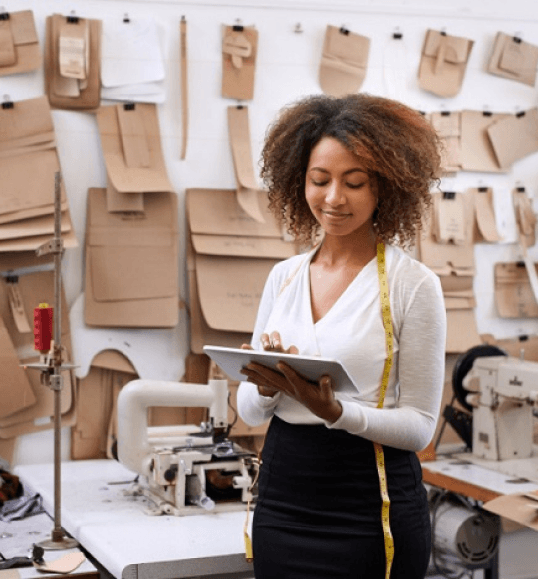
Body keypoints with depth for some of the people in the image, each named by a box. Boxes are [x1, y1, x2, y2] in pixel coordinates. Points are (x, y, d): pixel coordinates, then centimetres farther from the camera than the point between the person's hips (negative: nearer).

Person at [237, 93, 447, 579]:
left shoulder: (413, 284, -8)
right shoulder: (284, 276, 7)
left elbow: (420, 424, -8)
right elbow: (249, 410, 9)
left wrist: (335, 411, -24)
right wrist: (268, 386, -13)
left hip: (372, 509, -4)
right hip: (281, 498, 5)